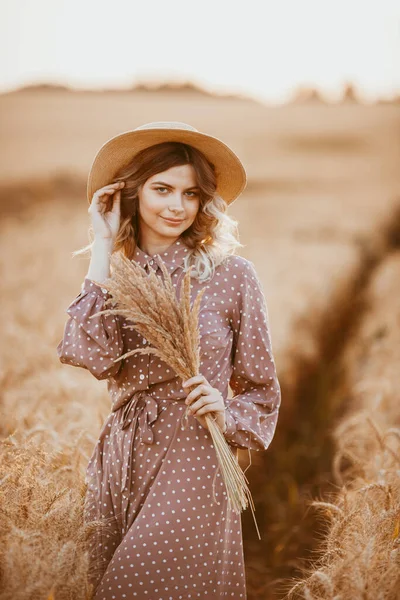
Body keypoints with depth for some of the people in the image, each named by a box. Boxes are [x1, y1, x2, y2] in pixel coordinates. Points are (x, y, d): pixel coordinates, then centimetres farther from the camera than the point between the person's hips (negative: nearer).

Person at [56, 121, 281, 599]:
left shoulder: (232, 276, -3)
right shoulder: (113, 274, 4)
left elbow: (261, 392, 6)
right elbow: (95, 358, -16)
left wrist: (227, 415, -16)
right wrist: (103, 251, -10)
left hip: (193, 464, -3)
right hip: (118, 463, 3)